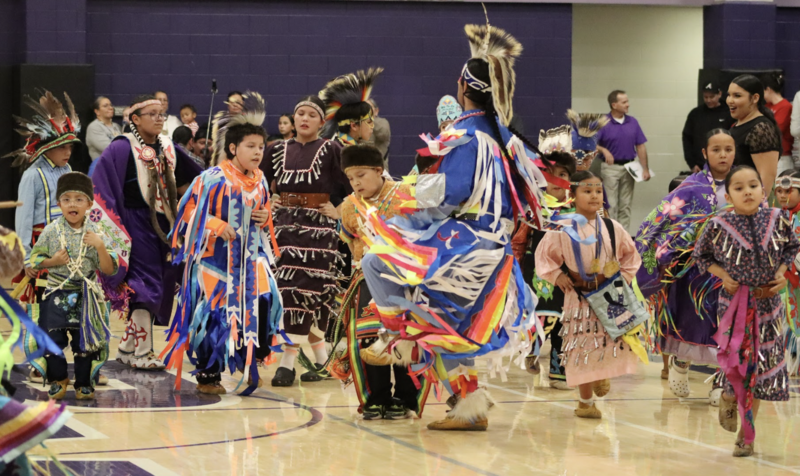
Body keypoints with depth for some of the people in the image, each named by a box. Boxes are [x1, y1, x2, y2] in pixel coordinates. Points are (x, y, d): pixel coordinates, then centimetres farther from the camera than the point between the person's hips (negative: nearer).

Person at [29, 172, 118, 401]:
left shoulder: (96, 232, -3)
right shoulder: (51, 231, -2)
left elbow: (109, 270, -4)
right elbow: (34, 260, 4)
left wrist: (100, 247, -18)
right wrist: (53, 261, -13)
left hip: (86, 296, 0)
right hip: (57, 294, 0)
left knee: (85, 341, 5)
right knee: (52, 339, -2)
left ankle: (84, 382, 19)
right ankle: (58, 379, 17)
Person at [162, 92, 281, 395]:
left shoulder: (259, 182, 7)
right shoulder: (214, 179, -13)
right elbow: (189, 212, -10)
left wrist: (265, 219, 0)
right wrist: (217, 225, -22)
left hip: (250, 256, 6)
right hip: (217, 256, -6)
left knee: (263, 301, -7)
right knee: (215, 312, -4)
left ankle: (248, 361, 11)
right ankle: (207, 375, 8)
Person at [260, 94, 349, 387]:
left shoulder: (330, 150, -2)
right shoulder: (278, 150, 11)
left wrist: (340, 211, -8)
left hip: (318, 227, -4)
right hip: (284, 224, 4)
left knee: (303, 289, -10)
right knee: (286, 287, 2)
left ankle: (288, 360, -10)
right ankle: (321, 357, 14)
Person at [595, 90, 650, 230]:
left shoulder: (633, 122, 6)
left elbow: (640, 146, 7)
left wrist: (645, 169, 2)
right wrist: (604, 150, -27)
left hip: (629, 168, 4)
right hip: (611, 167, -4)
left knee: (626, 205, 8)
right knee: (611, 205, -3)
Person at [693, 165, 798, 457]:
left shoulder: (776, 220, -5)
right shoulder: (719, 226, -9)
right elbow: (702, 255, 6)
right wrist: (723, 275, -8)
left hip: (767, 302, 2)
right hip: (734, 302, -2)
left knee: (759, 367, 7)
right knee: (735, 360, -14)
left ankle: (746, 432, 21)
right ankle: (729, 397, 25)